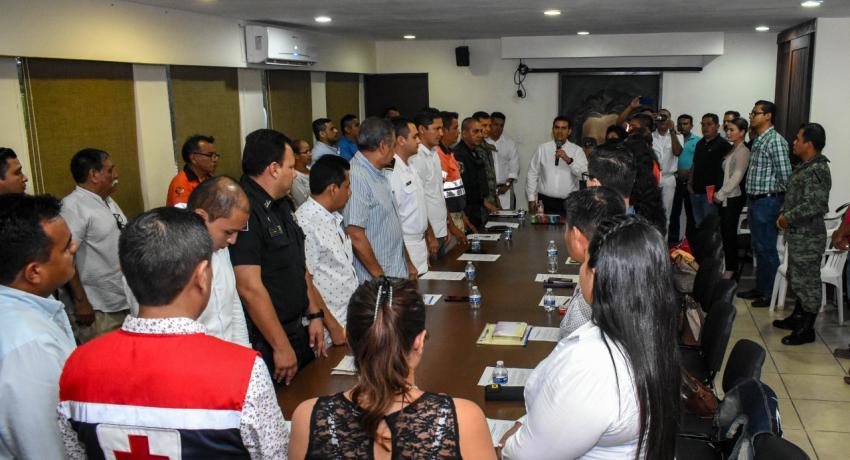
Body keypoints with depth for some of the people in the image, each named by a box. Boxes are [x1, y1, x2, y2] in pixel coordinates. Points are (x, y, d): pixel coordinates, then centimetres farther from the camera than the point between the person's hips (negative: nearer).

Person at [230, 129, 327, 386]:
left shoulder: (282, 206, 11)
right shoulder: (244, 211, -21)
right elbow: (250, 288, -24)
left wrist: (314, 315, 12)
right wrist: (281, 347, -19)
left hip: (297, 331, 9)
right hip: (265, 344, -9)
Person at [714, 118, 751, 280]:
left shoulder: (743, 151, -10)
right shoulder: (732, 150, 14)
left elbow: (736, 177, -15)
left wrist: (720, 194, -12)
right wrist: (719, 194, 7)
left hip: (733, 198, -7)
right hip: (724, 198, 7)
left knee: (730, 233, -1)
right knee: (725, 233, 9)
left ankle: (731, 269, 7)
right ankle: (732, 266, 16)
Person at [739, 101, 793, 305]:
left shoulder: (776, 141, -15)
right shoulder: (757, 141, 13)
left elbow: (785, 176, -17)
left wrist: (775, 196, -5)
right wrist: (751, 198, 13)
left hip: (767, 201, -9)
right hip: (754, 200, 9)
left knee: (767, 249, -1)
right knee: (758, 248, 15)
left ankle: (771, 293, 9)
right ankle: (760, 288, 26)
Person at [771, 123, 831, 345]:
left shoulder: (817, 170, -19)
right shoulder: (805, 166, 12)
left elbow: (814, 205, -26)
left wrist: (788, 218, -17)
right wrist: (783, 213, 5)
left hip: (808, 237, -10)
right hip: (798, 234, 10)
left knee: (807, 281, -1)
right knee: (796, 277, 19)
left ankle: (807, 329, 8)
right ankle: (798, 317, 33)